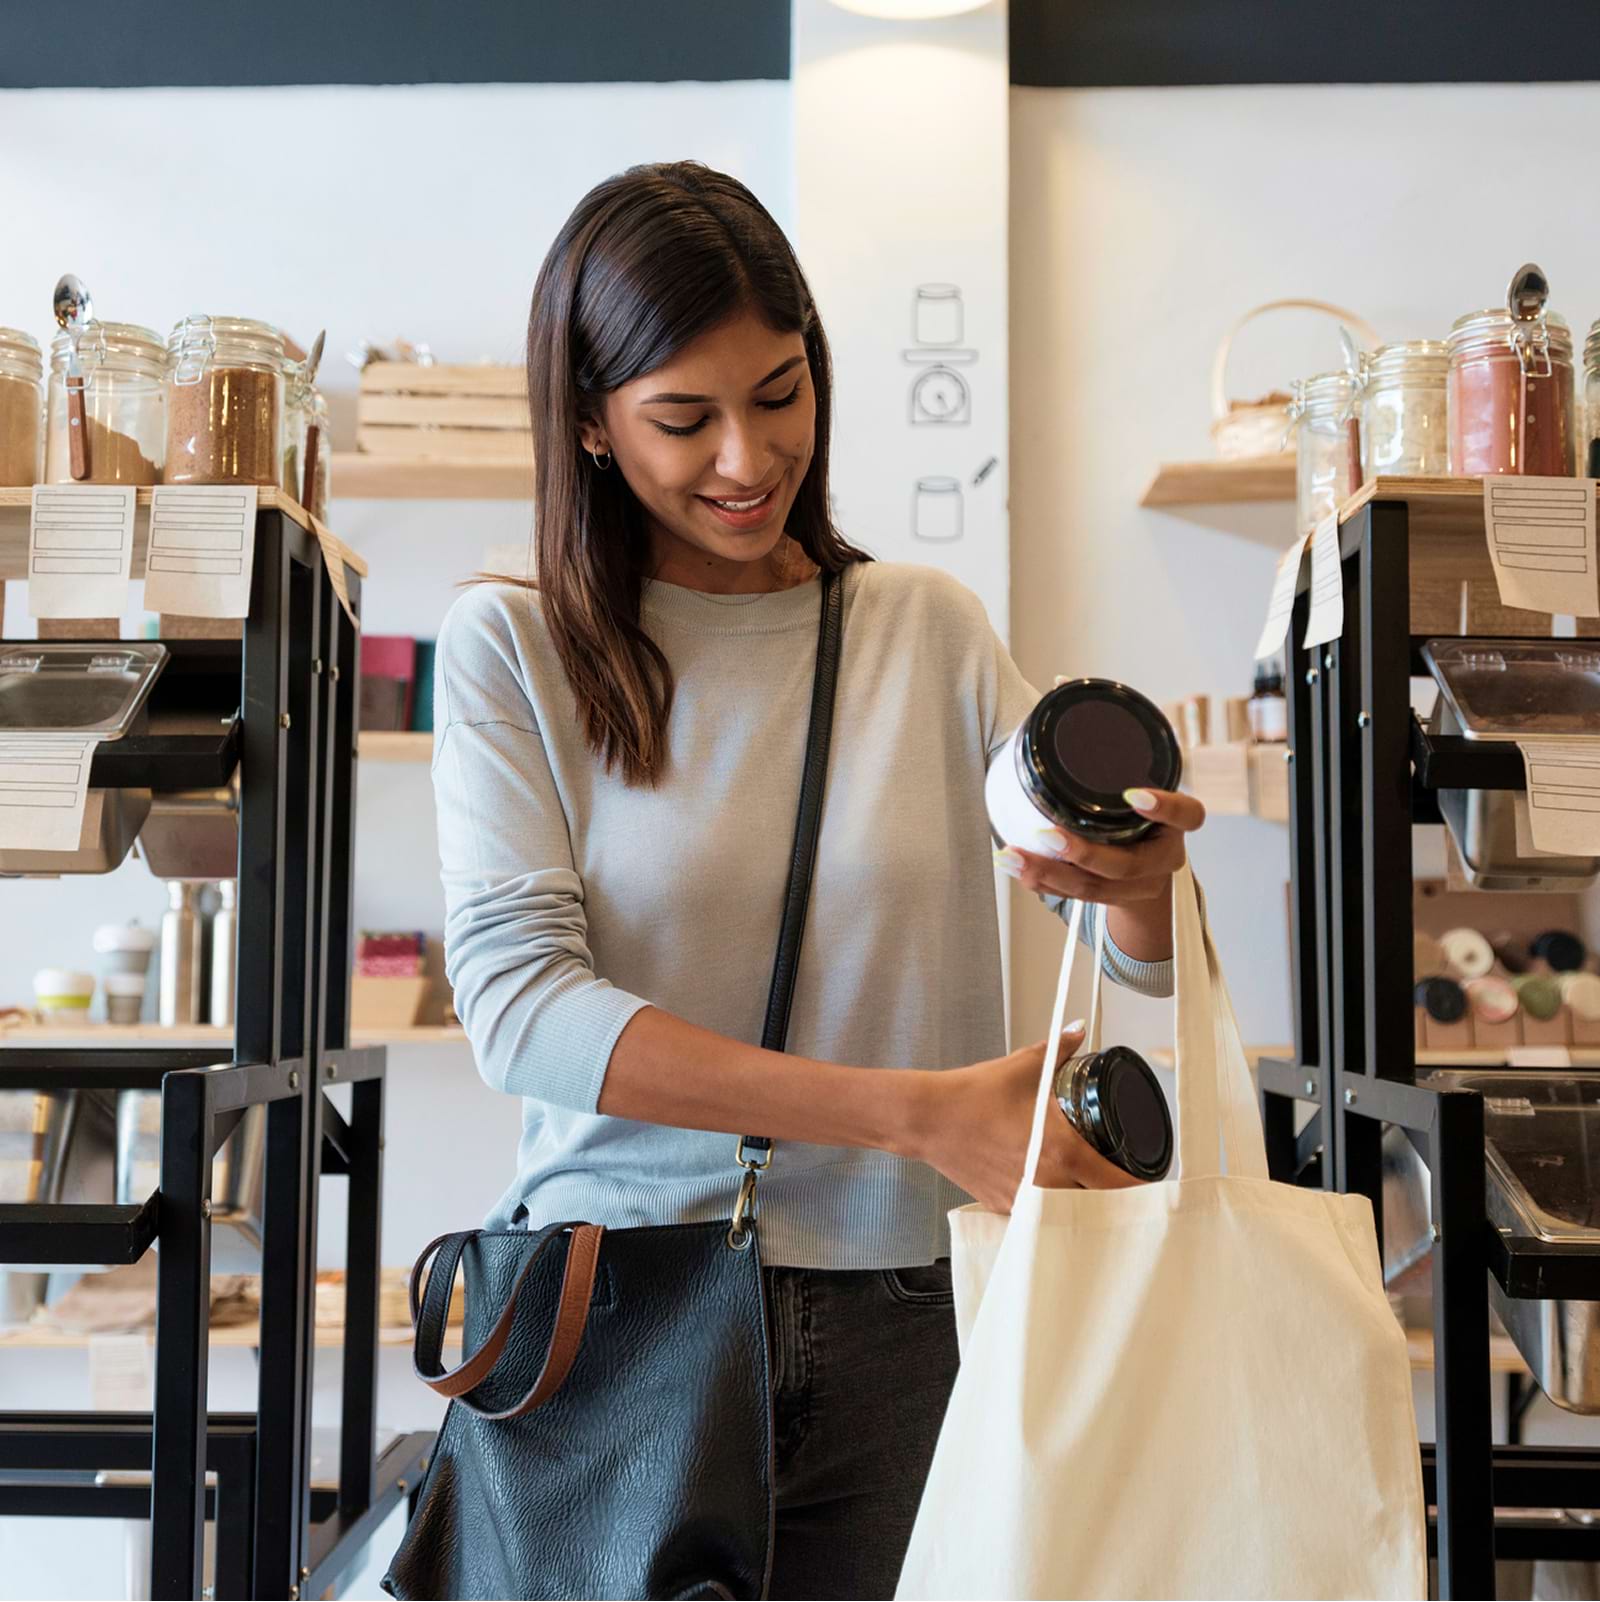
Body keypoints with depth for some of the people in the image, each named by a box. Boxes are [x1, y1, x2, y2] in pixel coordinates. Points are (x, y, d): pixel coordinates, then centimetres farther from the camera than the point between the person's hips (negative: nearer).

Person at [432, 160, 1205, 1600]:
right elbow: (519, 1004, -16)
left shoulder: (930, 631, 5)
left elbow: (1153, 964, 1)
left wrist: (1146, 876, -25)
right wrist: (918, 1112, -24)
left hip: (889, 1321, 3)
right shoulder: (508, 646, -3)